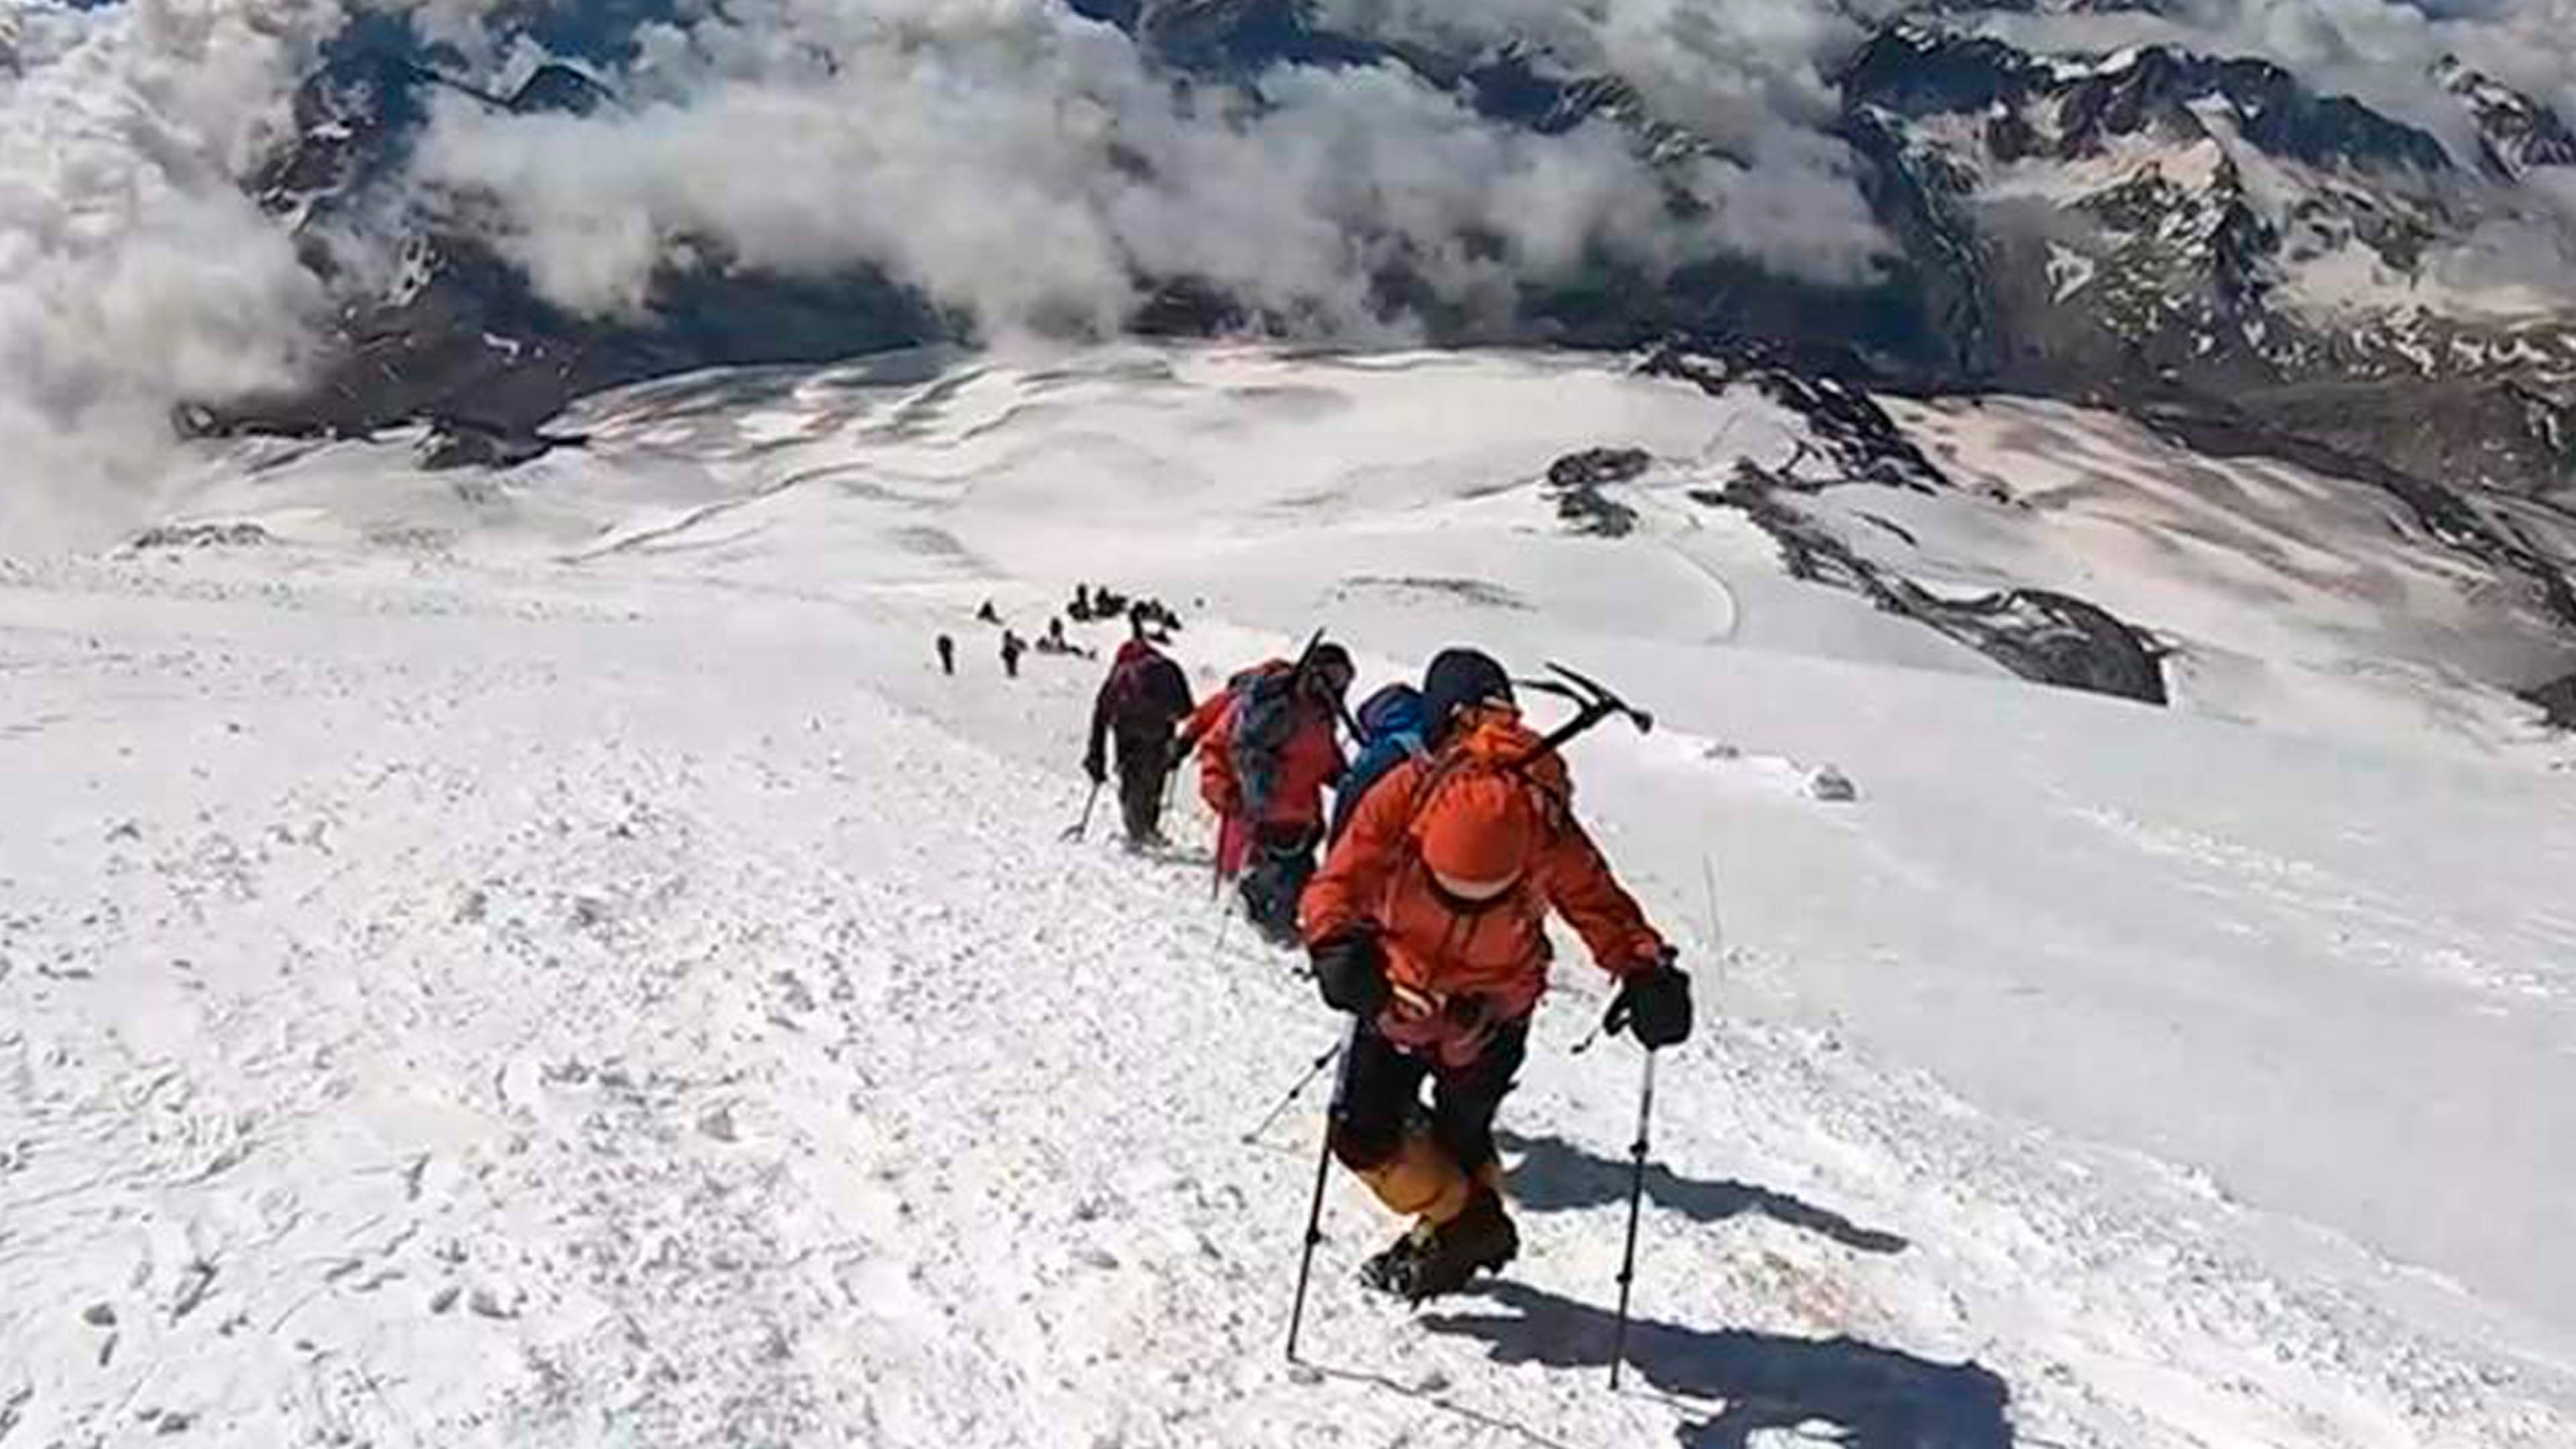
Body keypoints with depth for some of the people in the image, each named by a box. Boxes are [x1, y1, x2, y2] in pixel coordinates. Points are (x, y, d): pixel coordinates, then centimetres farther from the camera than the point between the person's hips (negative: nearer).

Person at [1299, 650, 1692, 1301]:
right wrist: (1340, 948, -46)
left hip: (1492, 1015, -1)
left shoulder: (1546, 832, -28)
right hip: (1401, 996, 2)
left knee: (1457, 1141, 4)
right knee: (1364, 1136, 0)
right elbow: (1339, 882, -26)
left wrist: (1645, 973, -34)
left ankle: (1460, 1225, 32)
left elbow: (1598, 903, -16)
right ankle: (1467, 1223, 18)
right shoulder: (1404, 796, -30)